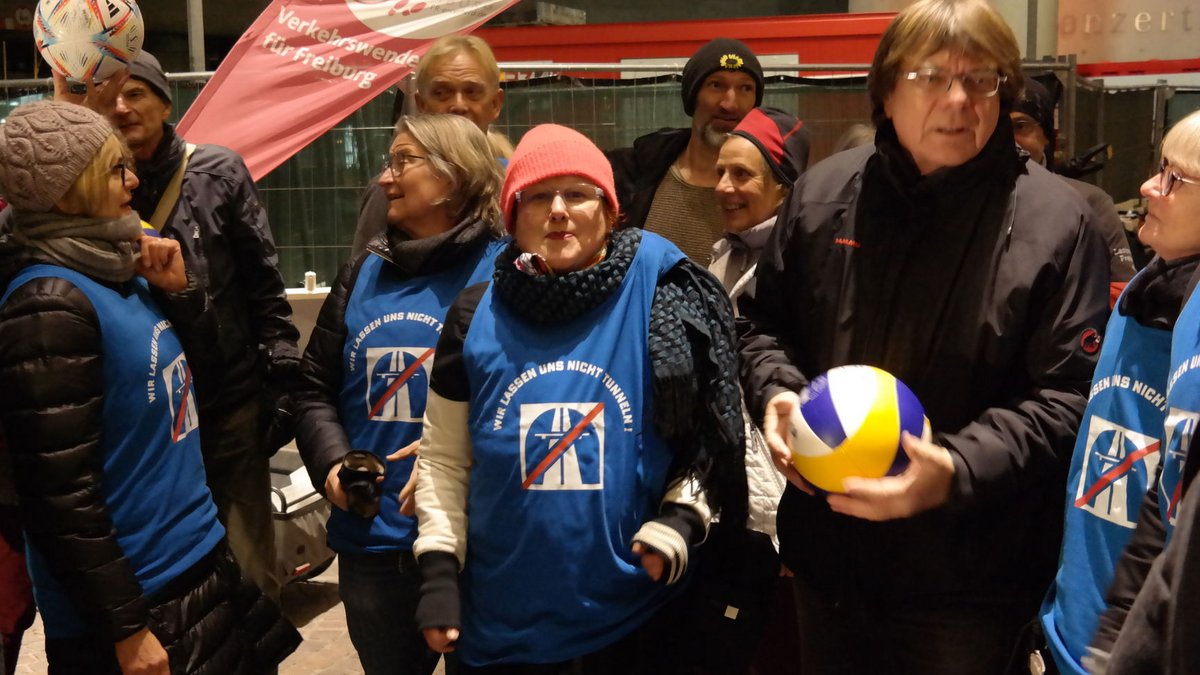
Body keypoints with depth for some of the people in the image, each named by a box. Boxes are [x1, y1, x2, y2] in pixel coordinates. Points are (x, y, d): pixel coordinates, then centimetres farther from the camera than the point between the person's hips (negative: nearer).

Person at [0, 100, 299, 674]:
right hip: (140, 598, -9)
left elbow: (196, 362, 19)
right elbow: (60, 497, -22)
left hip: (199, 561, 9)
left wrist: (179, 291, 0)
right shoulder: (49, 305, -20)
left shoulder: (118, 272, 5)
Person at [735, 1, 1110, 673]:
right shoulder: (821, 194, 1)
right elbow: (763, 323, 13)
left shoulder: (1054, 220, -10)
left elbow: (1067, 398, -11)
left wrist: (958, 471, -25)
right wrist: (775, 392, -8)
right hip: (829, 549, 4)